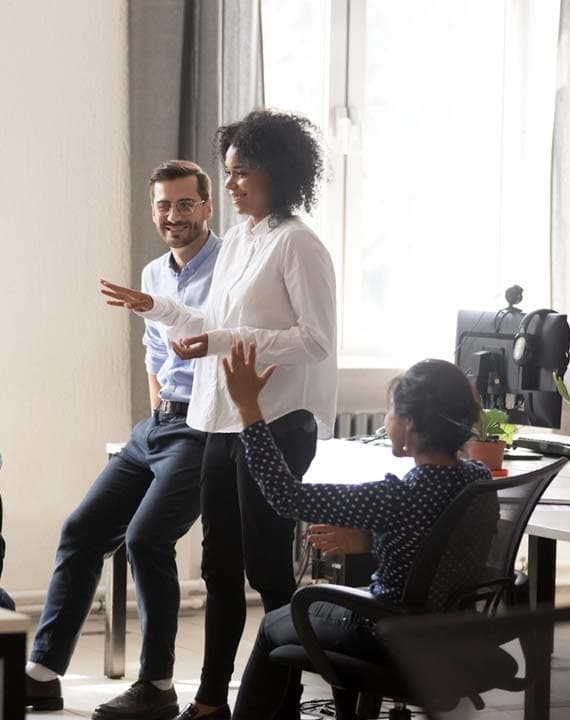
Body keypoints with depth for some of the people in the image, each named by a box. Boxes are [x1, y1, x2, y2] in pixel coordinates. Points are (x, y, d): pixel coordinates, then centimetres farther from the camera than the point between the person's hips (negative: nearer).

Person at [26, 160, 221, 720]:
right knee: (81, 531, 1)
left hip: (203, 429, -8)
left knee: (146, 538, -21)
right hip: (156, 425, 8)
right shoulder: (153, 275, 16)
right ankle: (43, 672, 6)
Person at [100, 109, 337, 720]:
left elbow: (316, 340, -18)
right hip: (223, 420, 8)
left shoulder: (297, 245, -12)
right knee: (220, 565, 13)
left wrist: (223, 342, -21)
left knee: (267, 566, -2)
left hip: (276, 424, -8)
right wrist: (155, 308, 20)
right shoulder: (234, 240, 13)